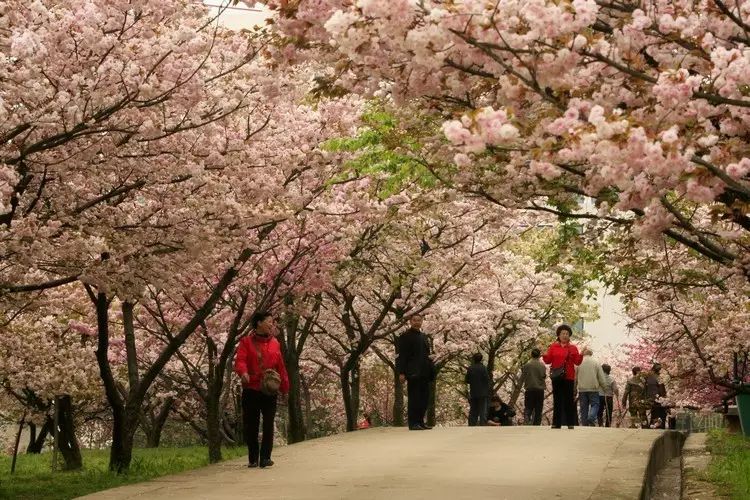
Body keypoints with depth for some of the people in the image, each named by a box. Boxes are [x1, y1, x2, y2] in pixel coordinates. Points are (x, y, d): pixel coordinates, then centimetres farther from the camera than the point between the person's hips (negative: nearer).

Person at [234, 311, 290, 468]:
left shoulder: (275, 344, 11)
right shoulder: (246, 342, 3)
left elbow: (280, 367, 11)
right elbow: (240, 360, -11)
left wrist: (284, 387, 8)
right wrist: (243, 372, -31)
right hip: (251, 390, -2)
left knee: (268, 425, -4)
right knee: (251, 425, 3)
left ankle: (265, 457, -1)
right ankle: (253, 459, 14)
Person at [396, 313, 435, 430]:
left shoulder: (423, 336, 20)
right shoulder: (405, 337, -1)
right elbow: (400, 356, -6)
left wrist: (430, 370, 15)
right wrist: (401, 373, -14)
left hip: (424, 373, 7)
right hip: (413, 373, -7)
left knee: (424, 398, 6)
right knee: (414, 398, -5)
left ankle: (420, 421, 14)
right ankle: (413, 423, -1)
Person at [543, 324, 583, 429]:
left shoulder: (573, 348, 7)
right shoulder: (553, 346, 8)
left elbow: (577, 362, 0)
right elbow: (548, 360, 3)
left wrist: (581, 355, -17)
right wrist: (544, 354, -16)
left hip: (568, 377, -1)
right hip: (556, 377, 1)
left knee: (569, 400, -3)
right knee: (557, 400, 4)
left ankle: (570, 423, -1)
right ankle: (556, 423, 6)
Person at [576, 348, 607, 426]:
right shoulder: (596, 363, 2)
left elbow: (575, 377, 6)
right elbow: (601, 377, 1)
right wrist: (603, 386, 16)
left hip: (582, 389, 2)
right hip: (593, 388, -1)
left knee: (584, 408, 6)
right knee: (595, 405, 4)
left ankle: (584, 424, 3)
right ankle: (591, 418, -22)